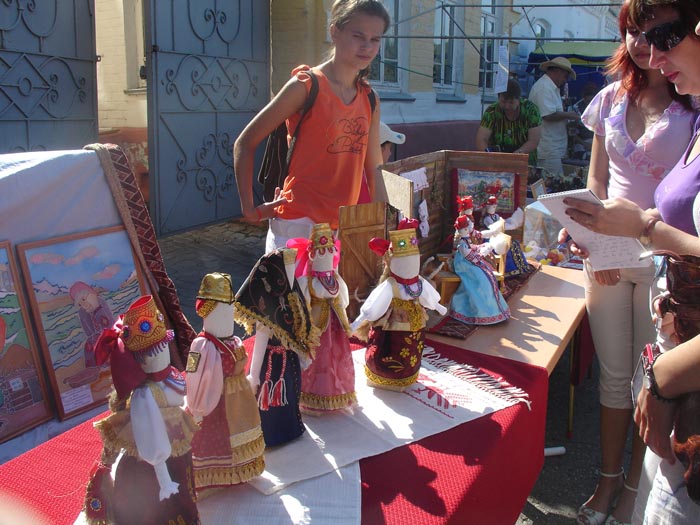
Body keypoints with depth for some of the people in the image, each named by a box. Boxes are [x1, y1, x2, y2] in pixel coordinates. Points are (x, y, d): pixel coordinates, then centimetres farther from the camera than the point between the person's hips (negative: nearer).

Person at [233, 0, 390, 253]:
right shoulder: (305, 86, -8)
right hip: (299, 224, -6)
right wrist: (249, 208, -8)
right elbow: (244, 143, -5)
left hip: (348, 227, 6)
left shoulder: (370, 100, 9)